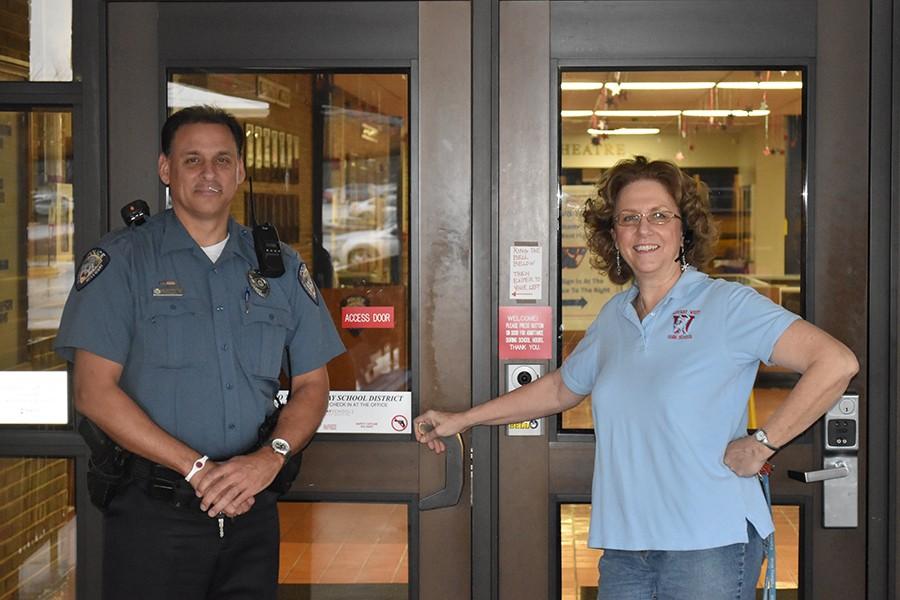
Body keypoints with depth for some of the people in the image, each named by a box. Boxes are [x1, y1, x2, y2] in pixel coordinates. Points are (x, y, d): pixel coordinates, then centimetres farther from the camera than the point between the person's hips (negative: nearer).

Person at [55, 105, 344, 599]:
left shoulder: (280, 267, 10)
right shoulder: (122, 261, -1)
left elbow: (311, 386, 10)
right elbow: (94, 392, -9)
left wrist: (271, 456, -11)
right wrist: (197, 469, -15)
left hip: (253, 510, 3)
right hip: (152, 510, -3)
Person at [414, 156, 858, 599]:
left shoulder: (728, 305, -6)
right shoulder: (614, 317, 13)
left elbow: (837, 363, -15)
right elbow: (561, 388, 29)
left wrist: (761, 444, -14)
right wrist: (461, 421, 31)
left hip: (709, 544, -6)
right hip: (624, 547, 6)